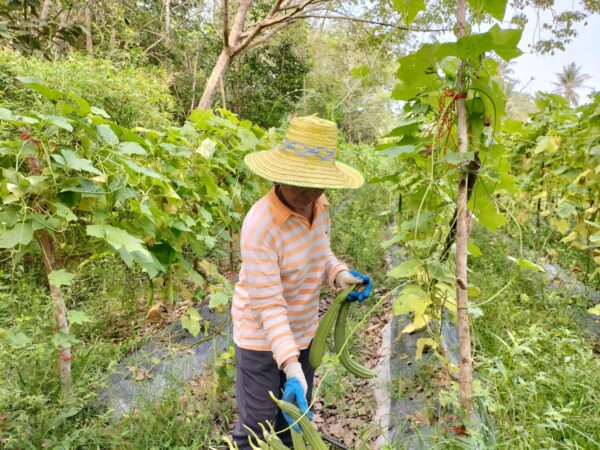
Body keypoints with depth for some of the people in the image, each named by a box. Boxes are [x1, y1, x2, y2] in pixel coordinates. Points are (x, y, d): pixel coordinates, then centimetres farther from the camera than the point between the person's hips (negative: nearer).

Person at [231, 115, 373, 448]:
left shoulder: (319, 206, -9)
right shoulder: (260, 225, -30)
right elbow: (268, 305, -29)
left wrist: (340, 275, -12)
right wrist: (291, 366, -33)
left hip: (303, 332, 7)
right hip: (263, 338, -6)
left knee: (295, 417, 25)